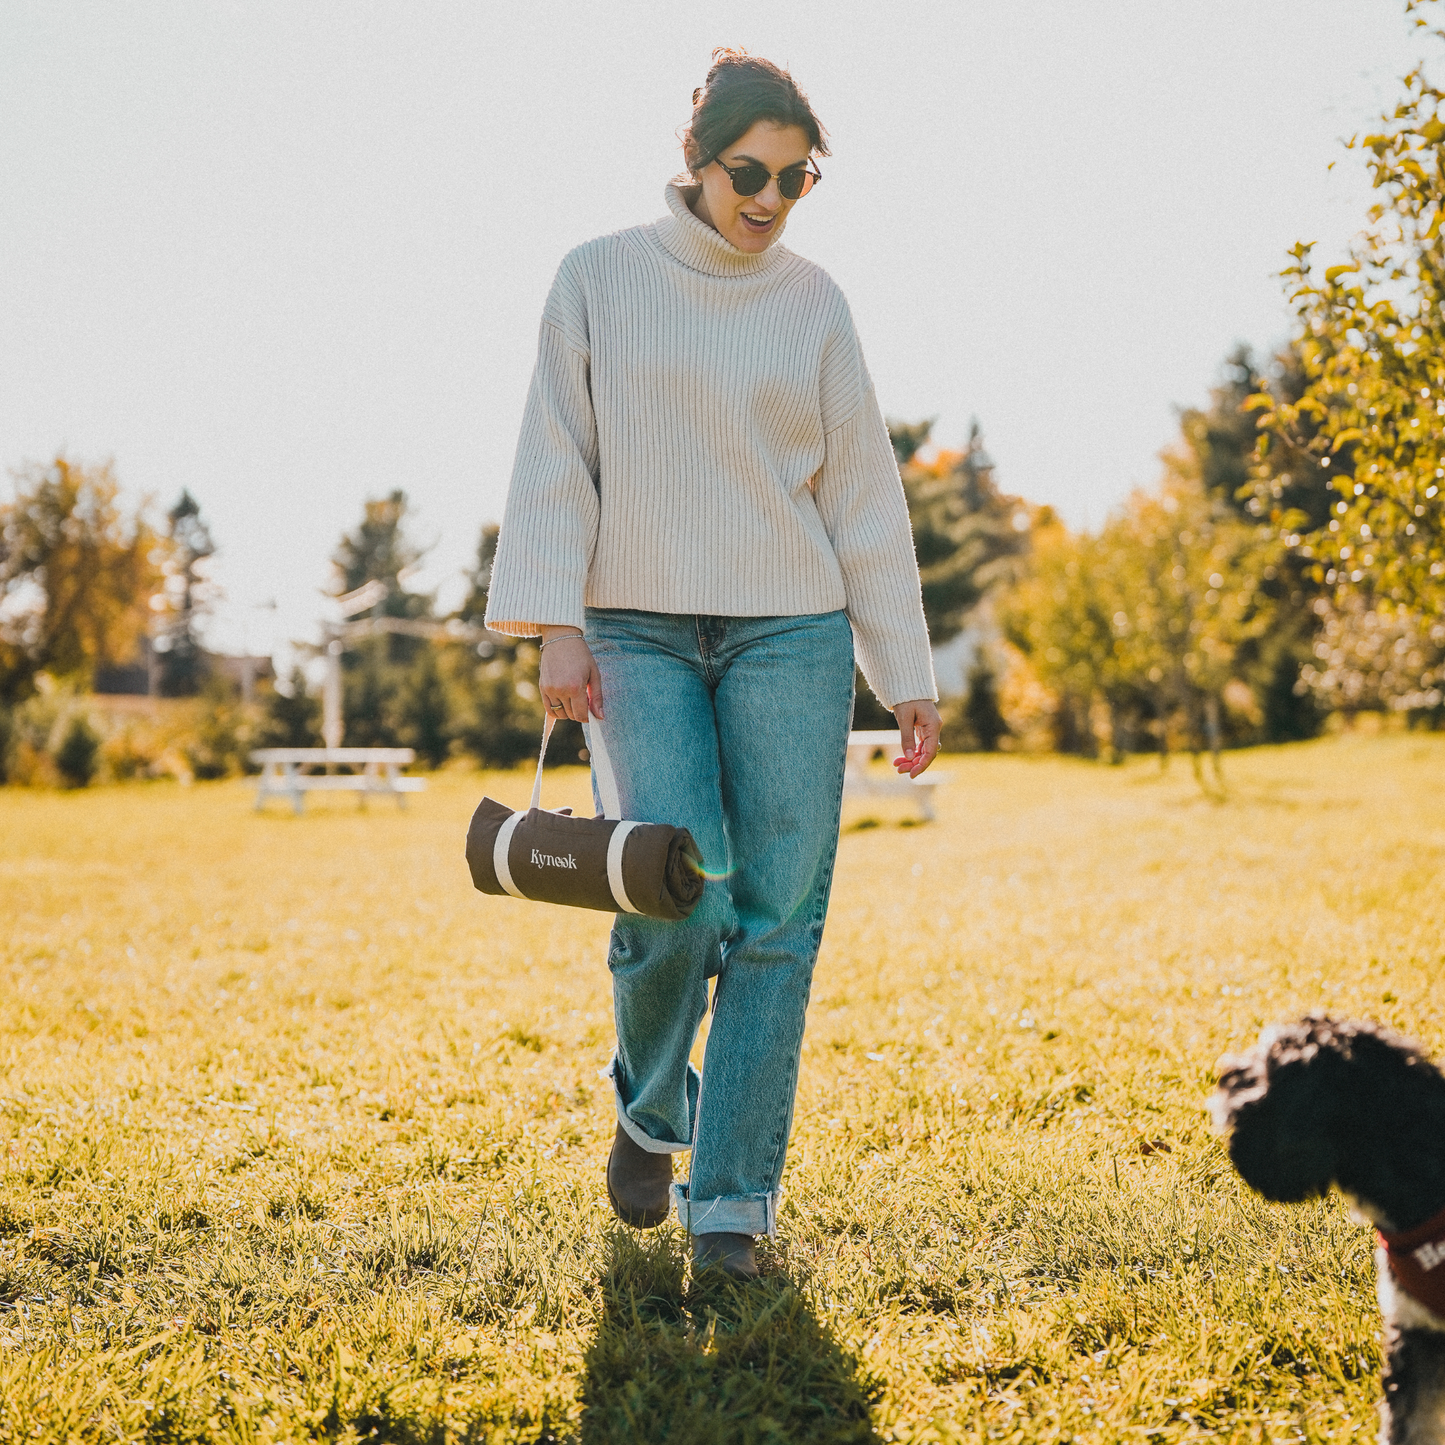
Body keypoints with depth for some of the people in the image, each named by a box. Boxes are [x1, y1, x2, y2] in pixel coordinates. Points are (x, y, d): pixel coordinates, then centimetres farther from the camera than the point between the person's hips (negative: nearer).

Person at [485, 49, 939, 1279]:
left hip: (789, 635, 2)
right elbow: (556, 463, 2)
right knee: (673, 896, -14)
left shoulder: (813, 302, 7)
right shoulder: (601, 279, 4)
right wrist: (556, 627, -9)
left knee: (776, 919, -5)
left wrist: (908, 675, 5)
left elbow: (865, 495, 8)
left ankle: (732, 1198, 5)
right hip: (638, 634, -1)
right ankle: (650, 1108, 17)